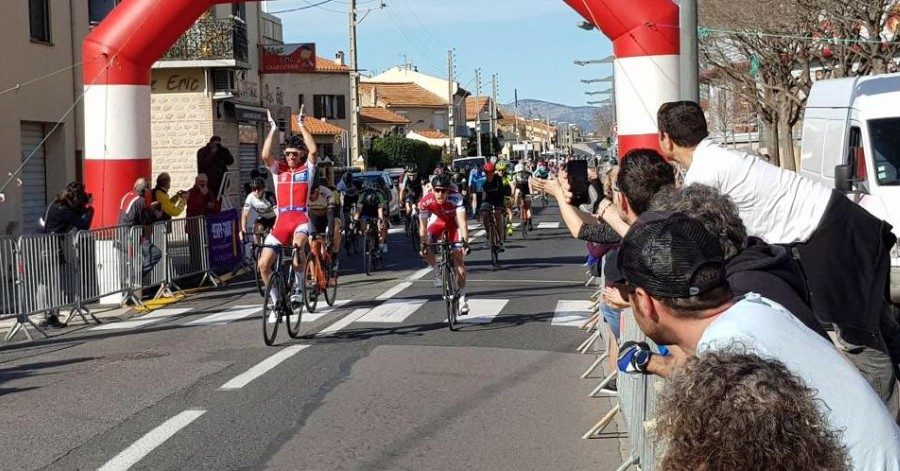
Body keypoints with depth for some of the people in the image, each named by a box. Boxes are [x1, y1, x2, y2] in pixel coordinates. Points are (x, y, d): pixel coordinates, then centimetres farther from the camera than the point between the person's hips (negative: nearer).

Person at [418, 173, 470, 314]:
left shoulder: (456, 197, -37)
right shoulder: (425, 202, -32)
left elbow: (462, 222, -42)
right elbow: (423, 225, -26)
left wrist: (465, 242, -50)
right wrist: (423, 245, -35)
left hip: (454, 221, -2)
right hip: (437, 221, 2)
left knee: (458, 257, -8)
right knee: (426, 251, -21)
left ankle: (462, 297, 0)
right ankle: (438, 272, 9)